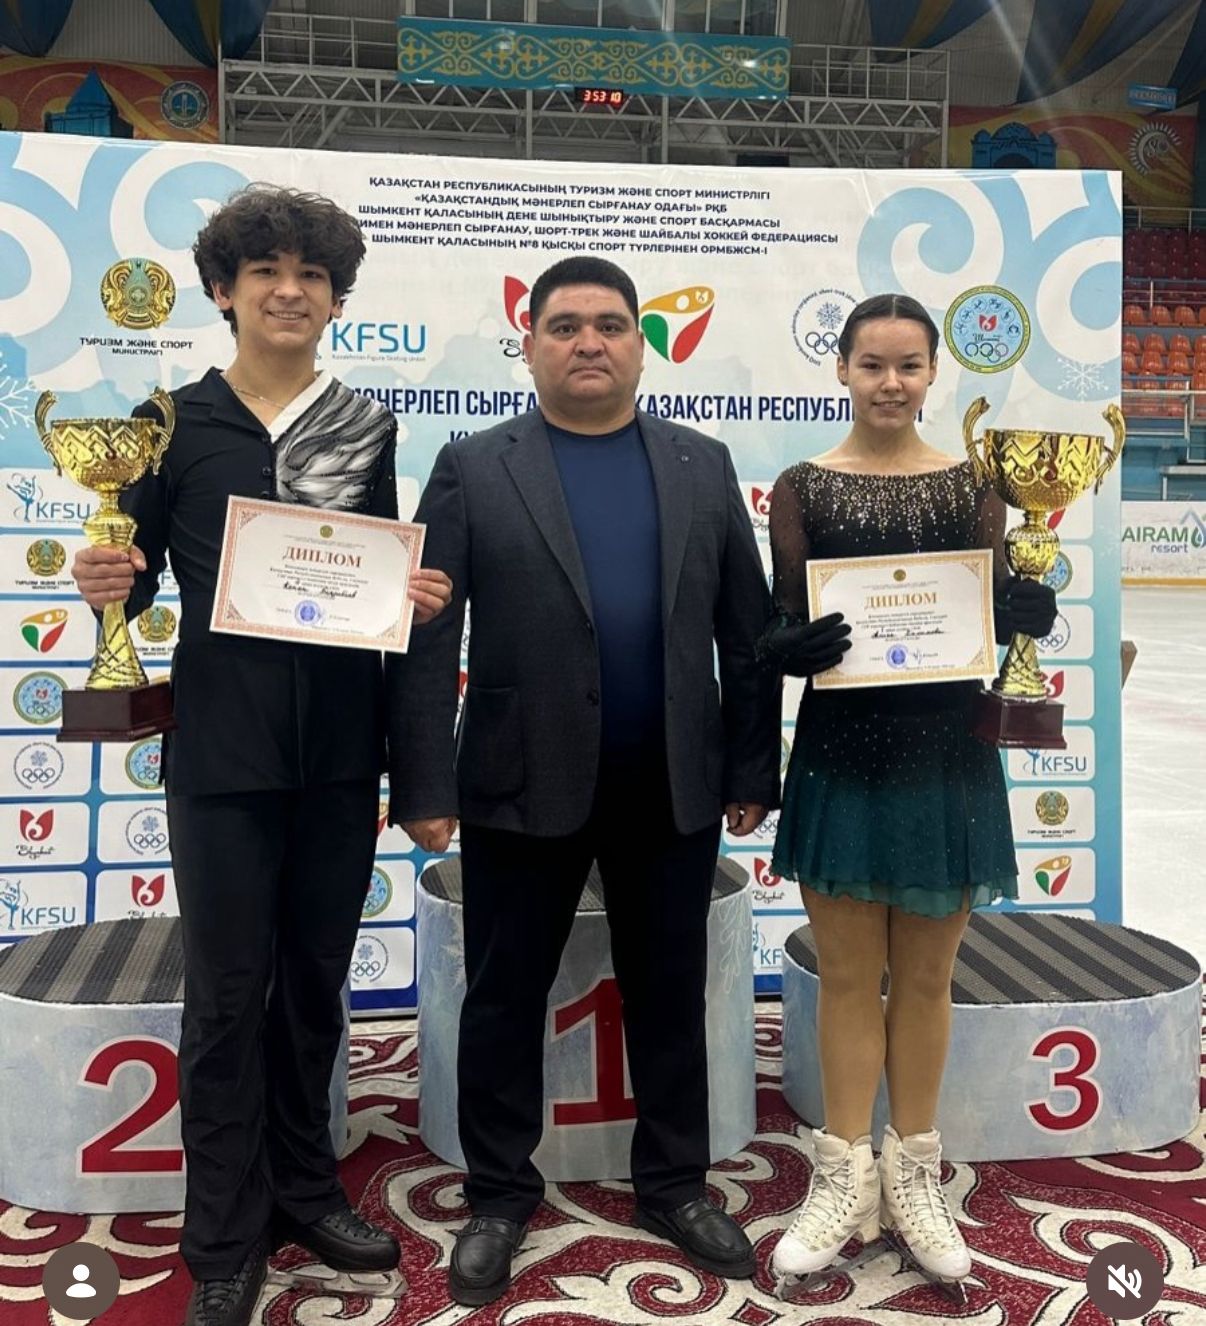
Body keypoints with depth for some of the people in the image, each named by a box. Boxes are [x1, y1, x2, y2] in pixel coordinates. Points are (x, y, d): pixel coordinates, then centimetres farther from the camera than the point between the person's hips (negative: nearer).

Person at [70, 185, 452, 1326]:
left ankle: (303, 1189, 33)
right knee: (227, 991, 5)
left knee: (316, 977, 14)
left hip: (341, 746, 3)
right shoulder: (177, 422, 0)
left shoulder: (365, 427, 7)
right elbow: (136, 572, 3)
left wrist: (420, 596, -7)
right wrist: (108, 582, -18)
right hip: (223, 748, -2)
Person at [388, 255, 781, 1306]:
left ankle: (676, 1185, 33)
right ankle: (500, 1196, 29)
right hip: (522, 788, -1)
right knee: (504, 1001, 10)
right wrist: (426, 785, -10)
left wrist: (752, 769, 3)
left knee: (671, 998, 14)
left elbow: (747, 629, 7)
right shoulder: (472, 470, 0)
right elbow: (426, 637, -4)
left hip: (675, 793, 2)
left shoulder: (703, 466, 7)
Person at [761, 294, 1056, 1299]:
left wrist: (1030, 609, -25)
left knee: (925, 977, 12)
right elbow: (785, 625, -5)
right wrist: (792, 646, -27)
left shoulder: (970, 487, 2)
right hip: (841, 752, 0)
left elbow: (1000, 611, -4)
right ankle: (844, 1180, 24)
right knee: (847, 976, 9)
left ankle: (913, 1176, 29)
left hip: (945, 754, 1)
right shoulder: (804, 488, 0)